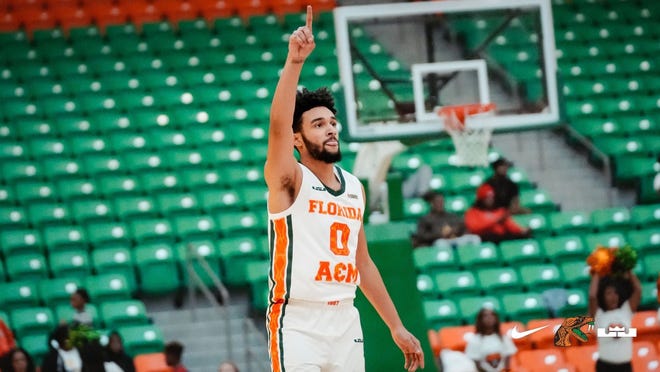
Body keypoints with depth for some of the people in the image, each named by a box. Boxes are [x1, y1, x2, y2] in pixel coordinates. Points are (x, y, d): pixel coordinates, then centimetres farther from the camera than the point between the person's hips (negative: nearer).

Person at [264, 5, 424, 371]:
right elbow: (278, 125, -25)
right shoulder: (288, 180, -5)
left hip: (345, 321, 6)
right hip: (297, 323, -6)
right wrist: (294, 62, -37)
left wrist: (396, 328, 20)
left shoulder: (354, 187, 14)